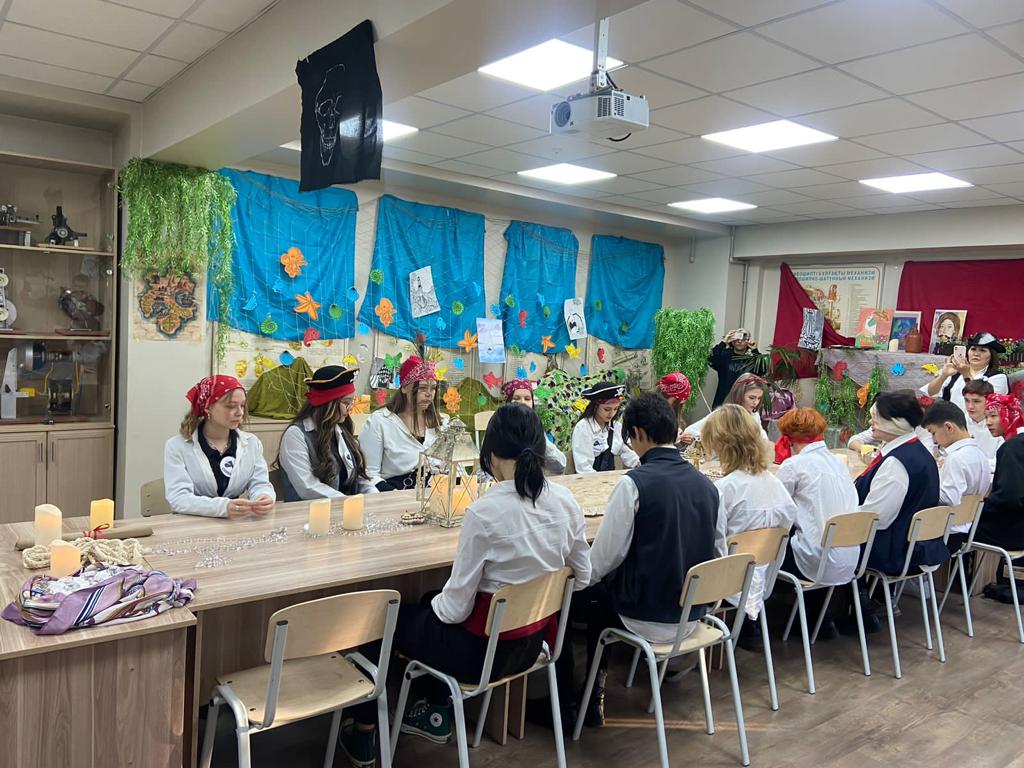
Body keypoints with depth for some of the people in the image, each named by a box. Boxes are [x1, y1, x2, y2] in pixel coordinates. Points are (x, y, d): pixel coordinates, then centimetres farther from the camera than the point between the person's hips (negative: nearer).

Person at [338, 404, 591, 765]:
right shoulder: (566, 501, -9)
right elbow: (581, 579, 3)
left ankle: (363, 734, 35)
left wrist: (435, 605, 1)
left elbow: (457, 607, -20)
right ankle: (436, 714, 43)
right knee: (432, 604, 31)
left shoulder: (484, 512, -27)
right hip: (533, 641, 7)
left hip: (485, 649, -6)